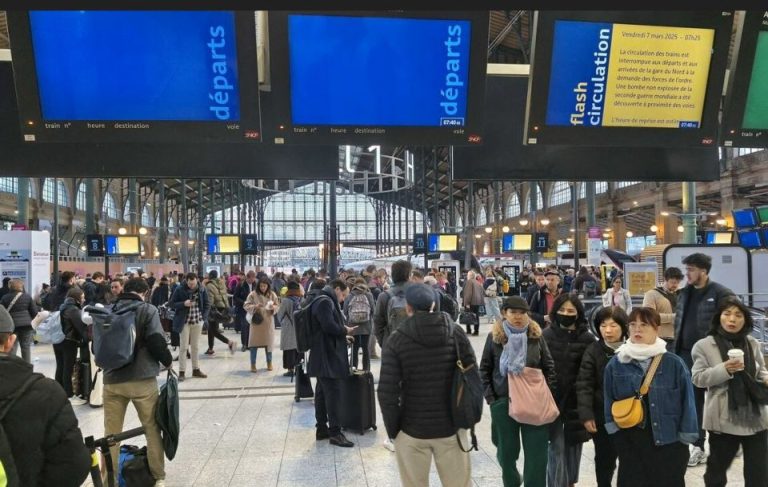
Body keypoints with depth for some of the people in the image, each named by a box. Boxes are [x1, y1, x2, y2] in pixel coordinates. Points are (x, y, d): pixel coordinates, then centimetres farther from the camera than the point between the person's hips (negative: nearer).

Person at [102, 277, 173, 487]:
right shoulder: (147, 309, -6)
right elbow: (156, 342, -16)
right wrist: (168, 361, 2)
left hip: (112, 380, 4)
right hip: (142, 379, -3)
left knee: (110, 433, 14)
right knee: (152, 429, 10)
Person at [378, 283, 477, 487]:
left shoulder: (396, 340, -11)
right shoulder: (455, 332, -3)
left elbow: (387, 392, -14)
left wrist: (393, 430, -2)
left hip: (412, 430, -2)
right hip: (451, 427, 2)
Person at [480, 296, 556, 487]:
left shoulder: (536, 336, -1)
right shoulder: (494, 337, -4)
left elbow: (549, 367, 6)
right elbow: (485, 369, 3)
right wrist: (490, 397, -2)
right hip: (503, 402, 0)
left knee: (537, 453, 1)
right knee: (507, 451, 14)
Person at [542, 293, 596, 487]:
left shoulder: (587, 339, -4)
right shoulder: (546, 335, -3)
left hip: (576, 400, 1)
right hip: (552, 398, -1)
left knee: (574, 444, 17)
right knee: (556, 447, -2)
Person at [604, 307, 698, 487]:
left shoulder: (674, 363, -5)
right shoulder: (616, 364, 0)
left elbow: (687, 402, -3)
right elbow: (609, 401, 7)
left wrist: (686, 436, -4)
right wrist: (614, 428, 1)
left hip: (669, 441, -1)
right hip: (630, 441, 1)